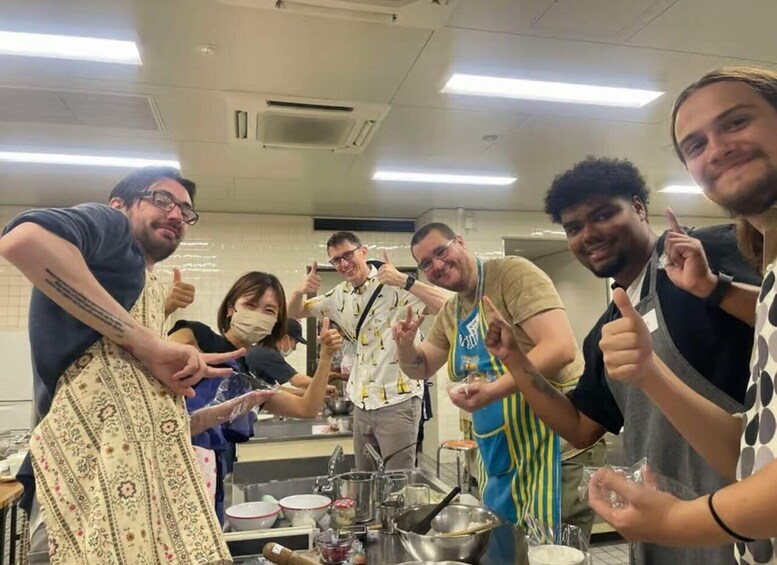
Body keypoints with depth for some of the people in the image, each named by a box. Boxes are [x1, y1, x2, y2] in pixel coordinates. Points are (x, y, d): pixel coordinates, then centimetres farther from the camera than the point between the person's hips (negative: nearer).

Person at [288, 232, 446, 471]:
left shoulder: (395, 286, -14)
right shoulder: (340, 296, 7)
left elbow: (444, 306, -25)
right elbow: (294, 312, 16)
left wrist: (404, 280, -34)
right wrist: (300, 290, -5)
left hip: (397, 401, -7)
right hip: (362, 403, 7)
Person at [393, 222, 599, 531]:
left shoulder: (512, 273, -13)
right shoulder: (449, 314, 10)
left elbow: (561, 347, -24)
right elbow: (421, 369, 19)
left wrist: (495, 389, -33)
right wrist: (405, 344, -2)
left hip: (554, 441, -8)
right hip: (500, 457, 8)